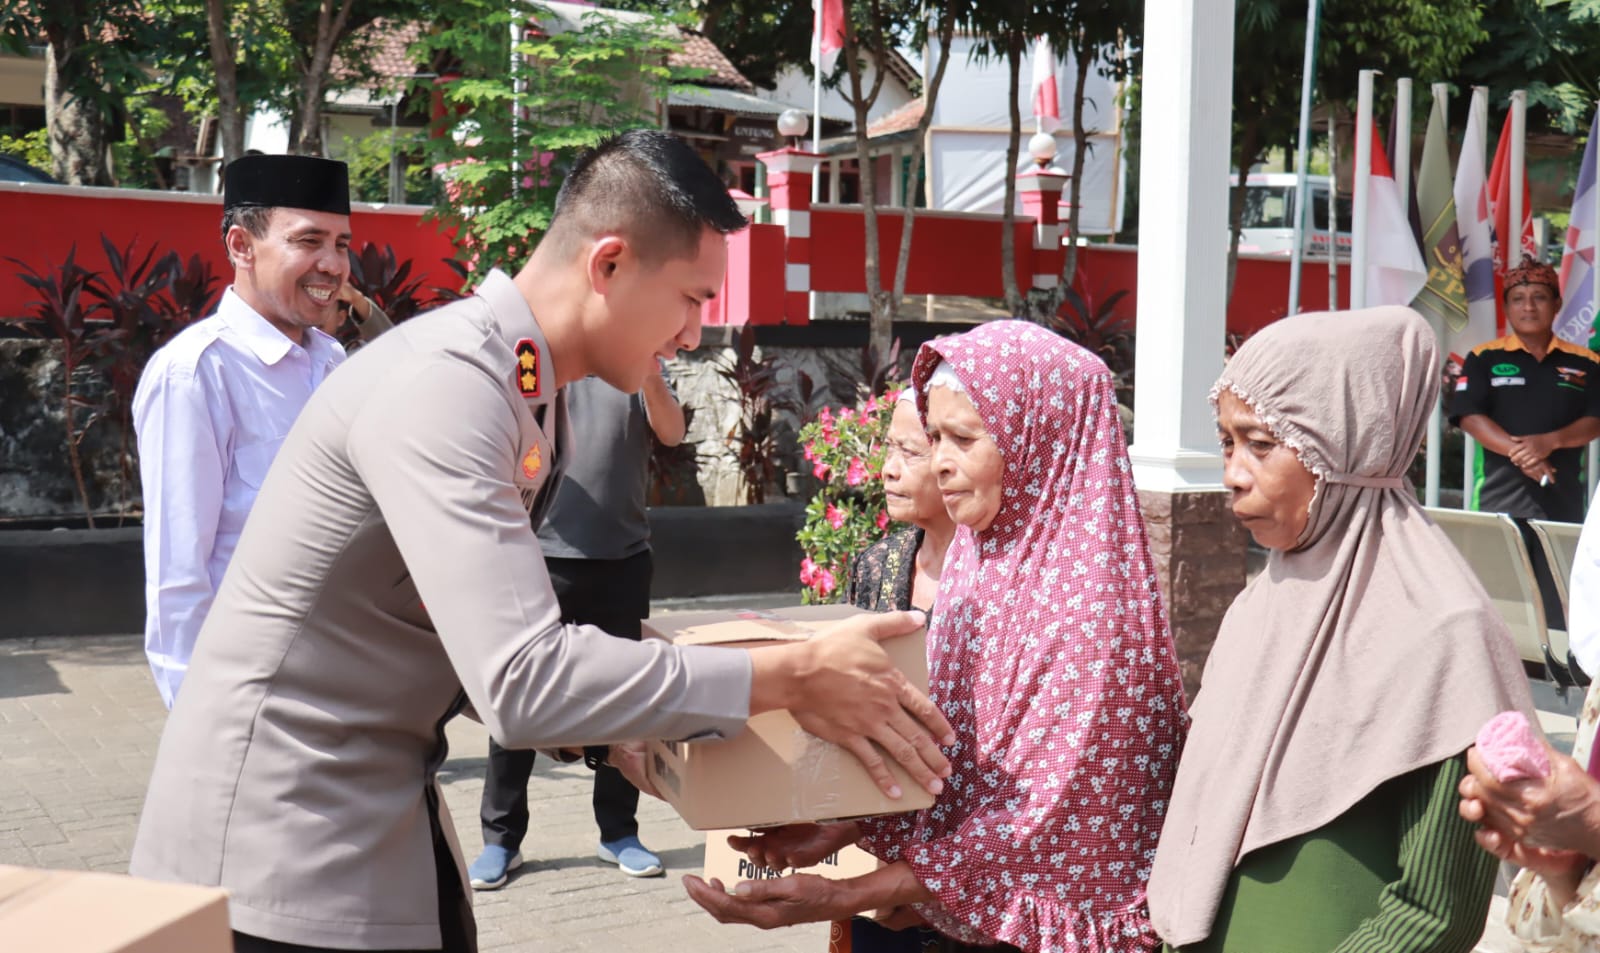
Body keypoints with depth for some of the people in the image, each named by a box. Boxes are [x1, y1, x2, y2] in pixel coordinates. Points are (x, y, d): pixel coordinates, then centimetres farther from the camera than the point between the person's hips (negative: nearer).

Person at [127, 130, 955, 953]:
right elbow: (523, 680, -32)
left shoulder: (530, 395, 7)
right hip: (283, 836, -9)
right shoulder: (445, 382, -24)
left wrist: (617, 732, 3)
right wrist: (792, 676, -25)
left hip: (389, 816, 9)